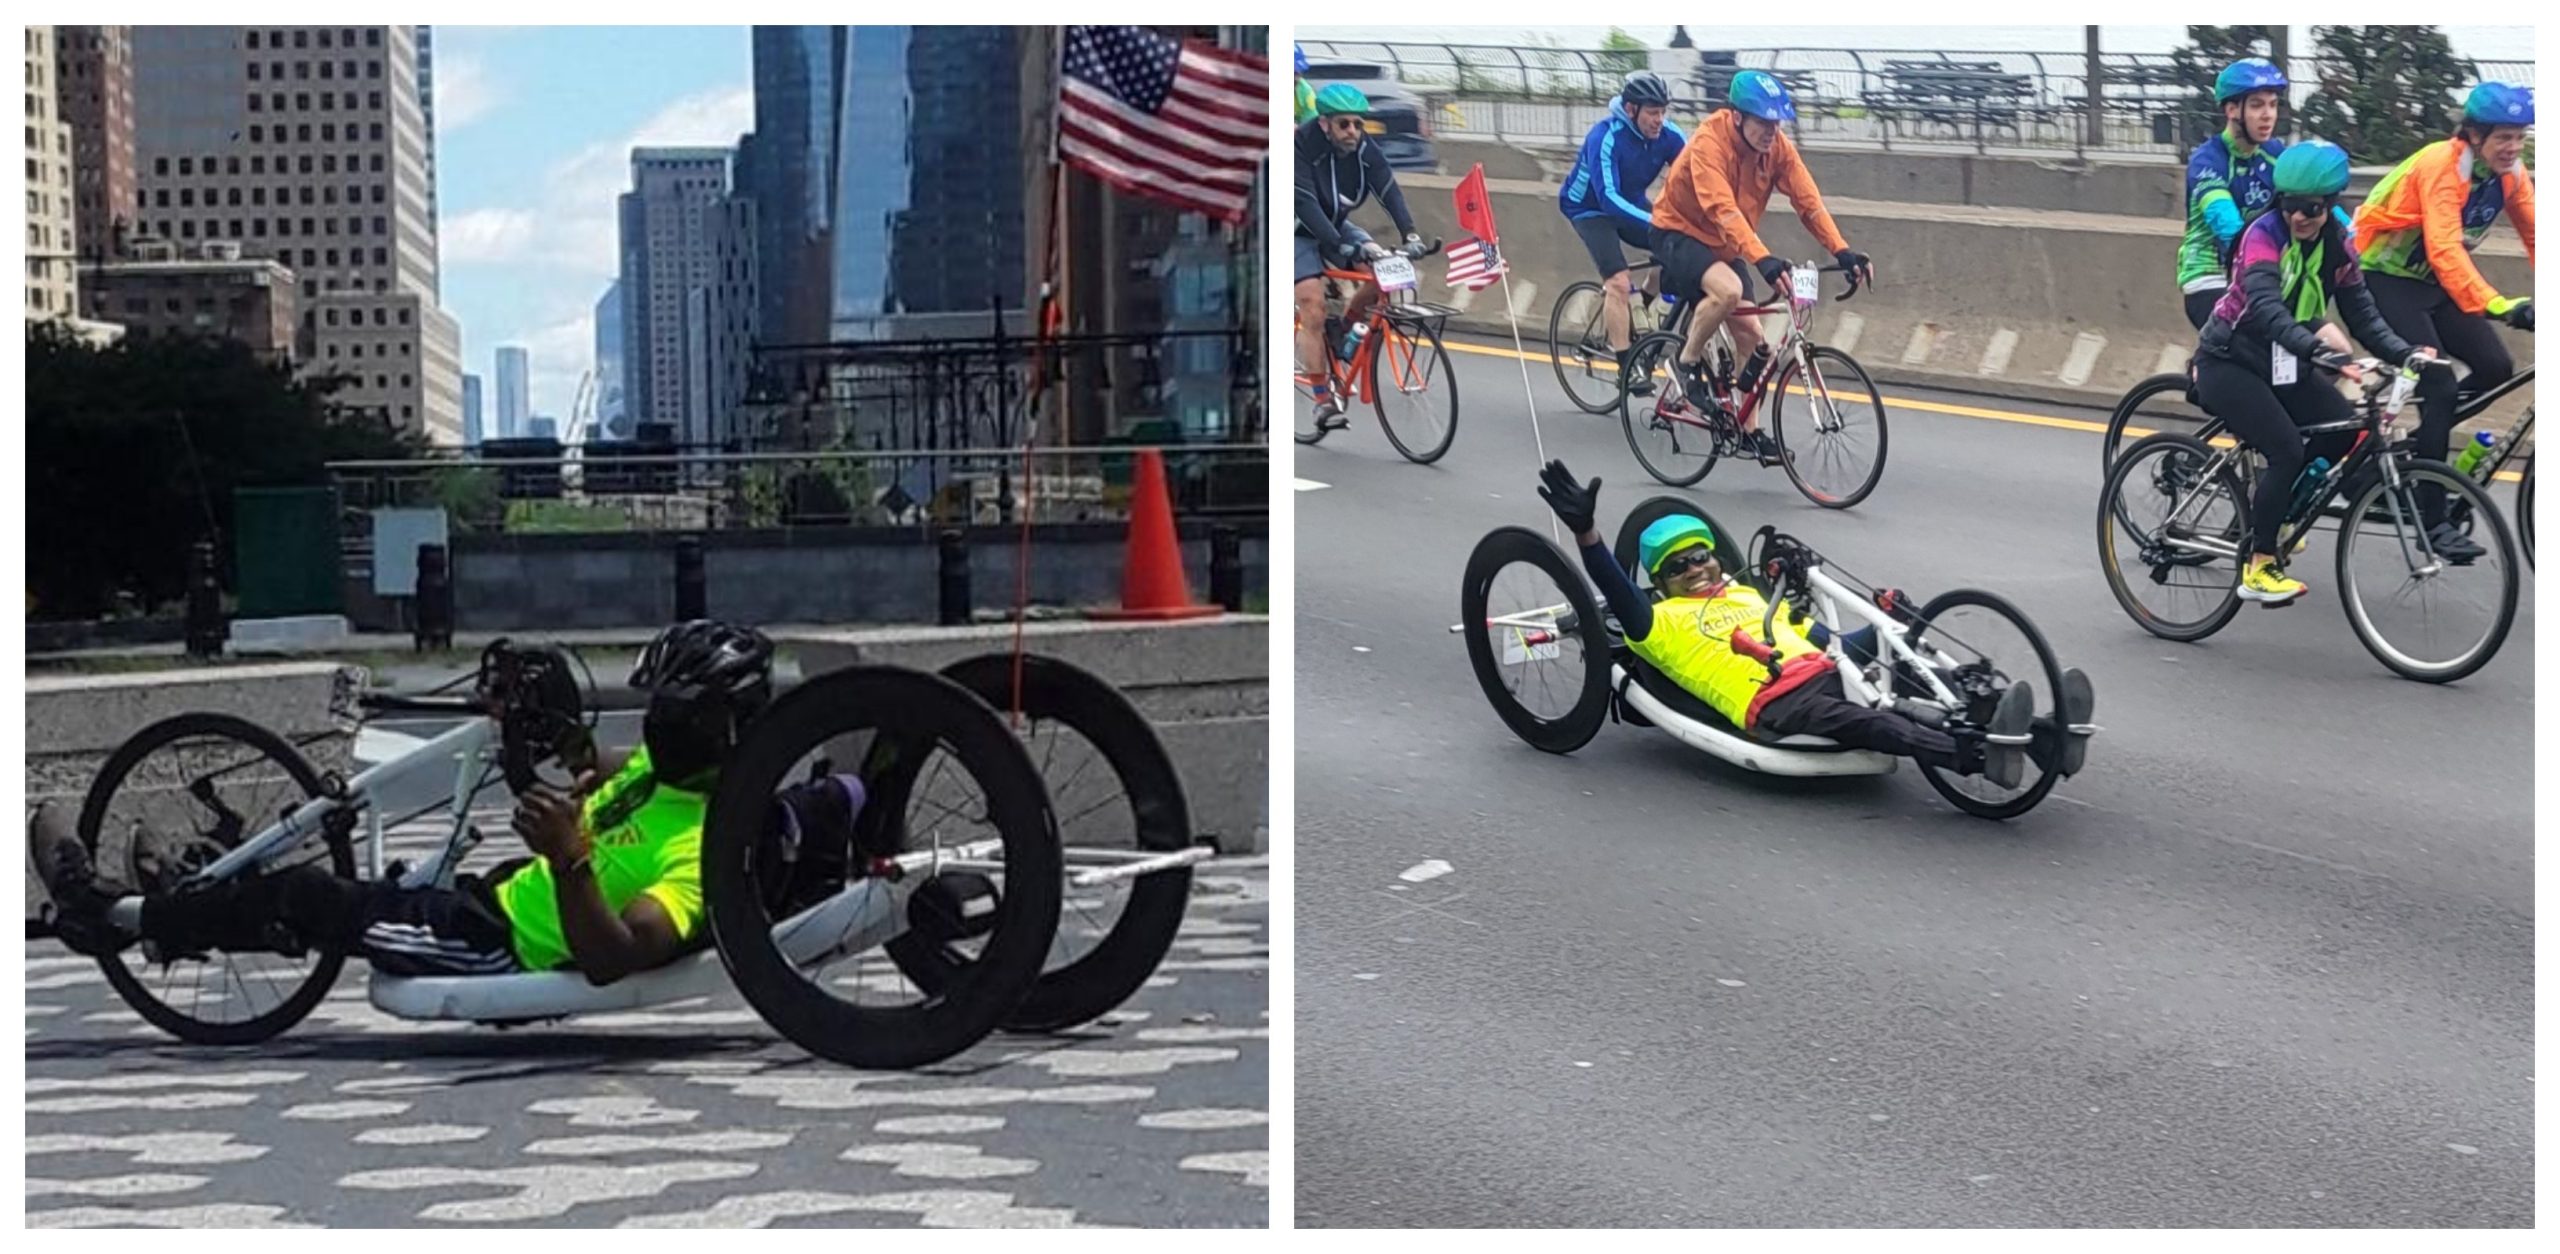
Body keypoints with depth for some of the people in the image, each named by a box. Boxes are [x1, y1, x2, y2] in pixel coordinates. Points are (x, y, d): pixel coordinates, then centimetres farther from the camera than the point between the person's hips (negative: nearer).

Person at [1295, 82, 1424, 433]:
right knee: (1313, 307, -19)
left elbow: (1389, 190, -22)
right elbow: (1306, 204, -35)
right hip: (1301, 232, -5)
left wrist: (1410, 232, -39)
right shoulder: (1302, 146, -27)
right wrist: (1339, 246, -46)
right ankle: (1323, 400, -14)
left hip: (1336, 226, 5)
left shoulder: (1365, 150, -13)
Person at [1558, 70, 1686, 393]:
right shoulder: (1605, 137, -31)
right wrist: (1654, 222, -51)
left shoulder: (1669, 136, -16)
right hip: (1590, 207, -5)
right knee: (1618, 281, -22)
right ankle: (1626, 369, -17)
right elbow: (1608, 197, -39)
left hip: (1631, 203, 5)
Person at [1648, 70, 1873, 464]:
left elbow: (1808, 201, -15)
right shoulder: (1710, 143, -29)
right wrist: (1763, 259, -53)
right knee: (1728, 289, -35)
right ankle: (1689, 362, -11)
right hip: (1680, 234, -7)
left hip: (1725, 246, 7)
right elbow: (1722, 210, -41)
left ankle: (1748, 427, 14)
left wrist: (1842, 251, -28)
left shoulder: (1778, 147, -10)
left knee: (1752, 338, 1)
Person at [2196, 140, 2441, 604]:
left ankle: (2278, 517, 12)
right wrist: (2316, 347, -52)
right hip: (2228, 362, -7)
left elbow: (2361, 312, -2)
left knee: (2348, 432, -9)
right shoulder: (2264, 234, -21)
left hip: (2282, 366, 7)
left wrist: (2405, 353, -18)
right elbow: (2266, 307, -37)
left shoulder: (2336, 244, -1)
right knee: (2288, 451, -22)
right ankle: (2258, 569, -12)